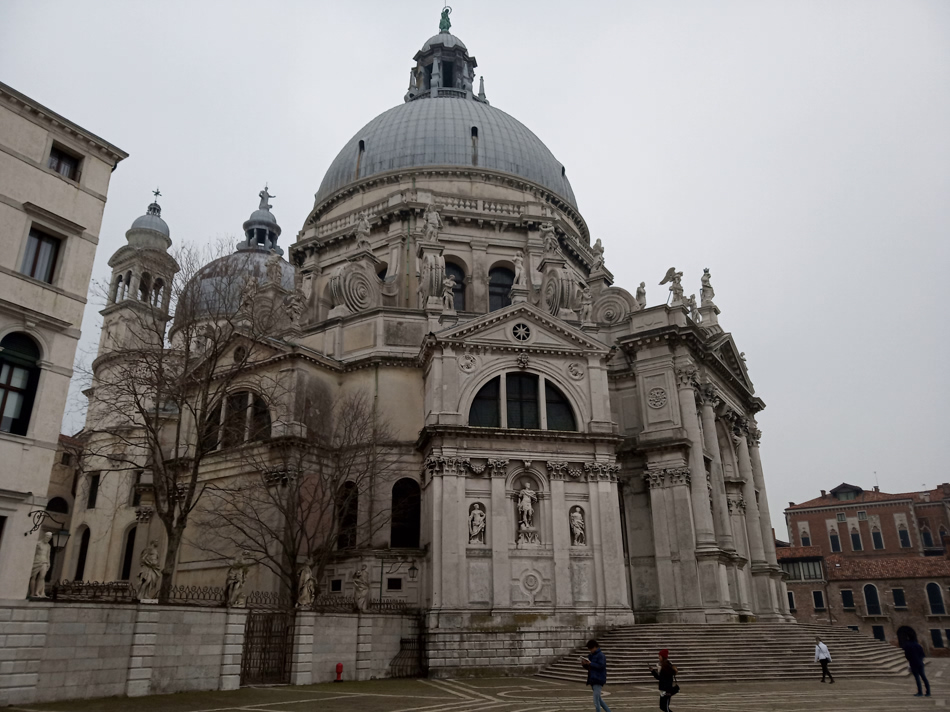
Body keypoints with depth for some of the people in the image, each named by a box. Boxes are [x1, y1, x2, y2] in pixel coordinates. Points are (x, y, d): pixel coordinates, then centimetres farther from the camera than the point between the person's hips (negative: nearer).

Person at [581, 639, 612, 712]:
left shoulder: (601, 655, -11)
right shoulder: (591, 655, 14)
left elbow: (601, 666, -21)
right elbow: (587, 667, 17)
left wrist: (590, 663, -23)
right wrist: (584, 663, -4)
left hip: (598, 680, -9)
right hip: (592, 679, 9)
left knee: (596, 700, -11)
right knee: (598, 699, 16)